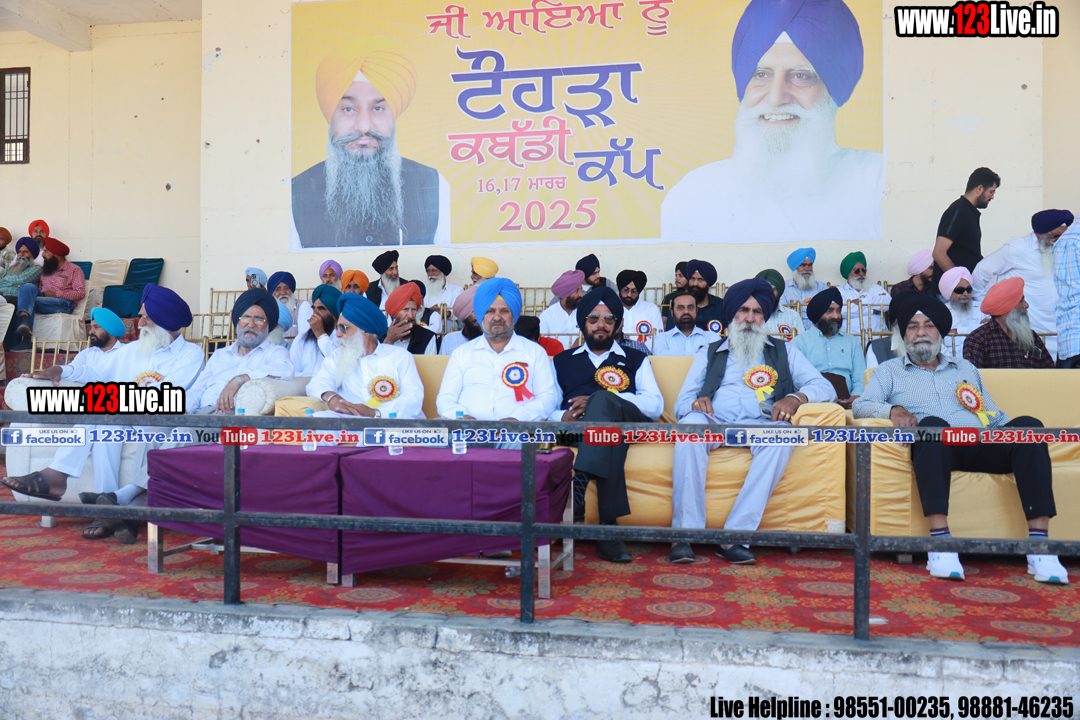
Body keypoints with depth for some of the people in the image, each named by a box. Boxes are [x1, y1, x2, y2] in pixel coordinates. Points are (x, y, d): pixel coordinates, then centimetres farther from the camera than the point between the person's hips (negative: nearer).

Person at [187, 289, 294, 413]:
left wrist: (239, 380, -23)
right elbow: (196, 392, 23)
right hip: (204, 411, 5)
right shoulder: (219, 354, 30)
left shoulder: (276, 353, 11)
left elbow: (285, 371, -15)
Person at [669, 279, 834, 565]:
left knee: (782, 433, -35)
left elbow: (825, 387, 14)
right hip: (714, 423, 0)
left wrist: (796, 397, -9)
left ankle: (736, 534, -37)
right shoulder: (708, 355, 26)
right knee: (691, 423, -35)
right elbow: (682, 403, 17)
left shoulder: (784, 351, 26)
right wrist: (695, 404, -9)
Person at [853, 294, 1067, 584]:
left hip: (980, 446, 4)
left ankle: (1038, 545, -32)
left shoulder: (965, 368, 32)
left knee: (1027, 425, -26)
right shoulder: (890, 371, 22)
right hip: (936, 447, -3)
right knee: (933, 424, -38)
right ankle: (940, 541, -46)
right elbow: (860, 405, 6)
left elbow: (995, 416, 28)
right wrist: (893, 410, -14)